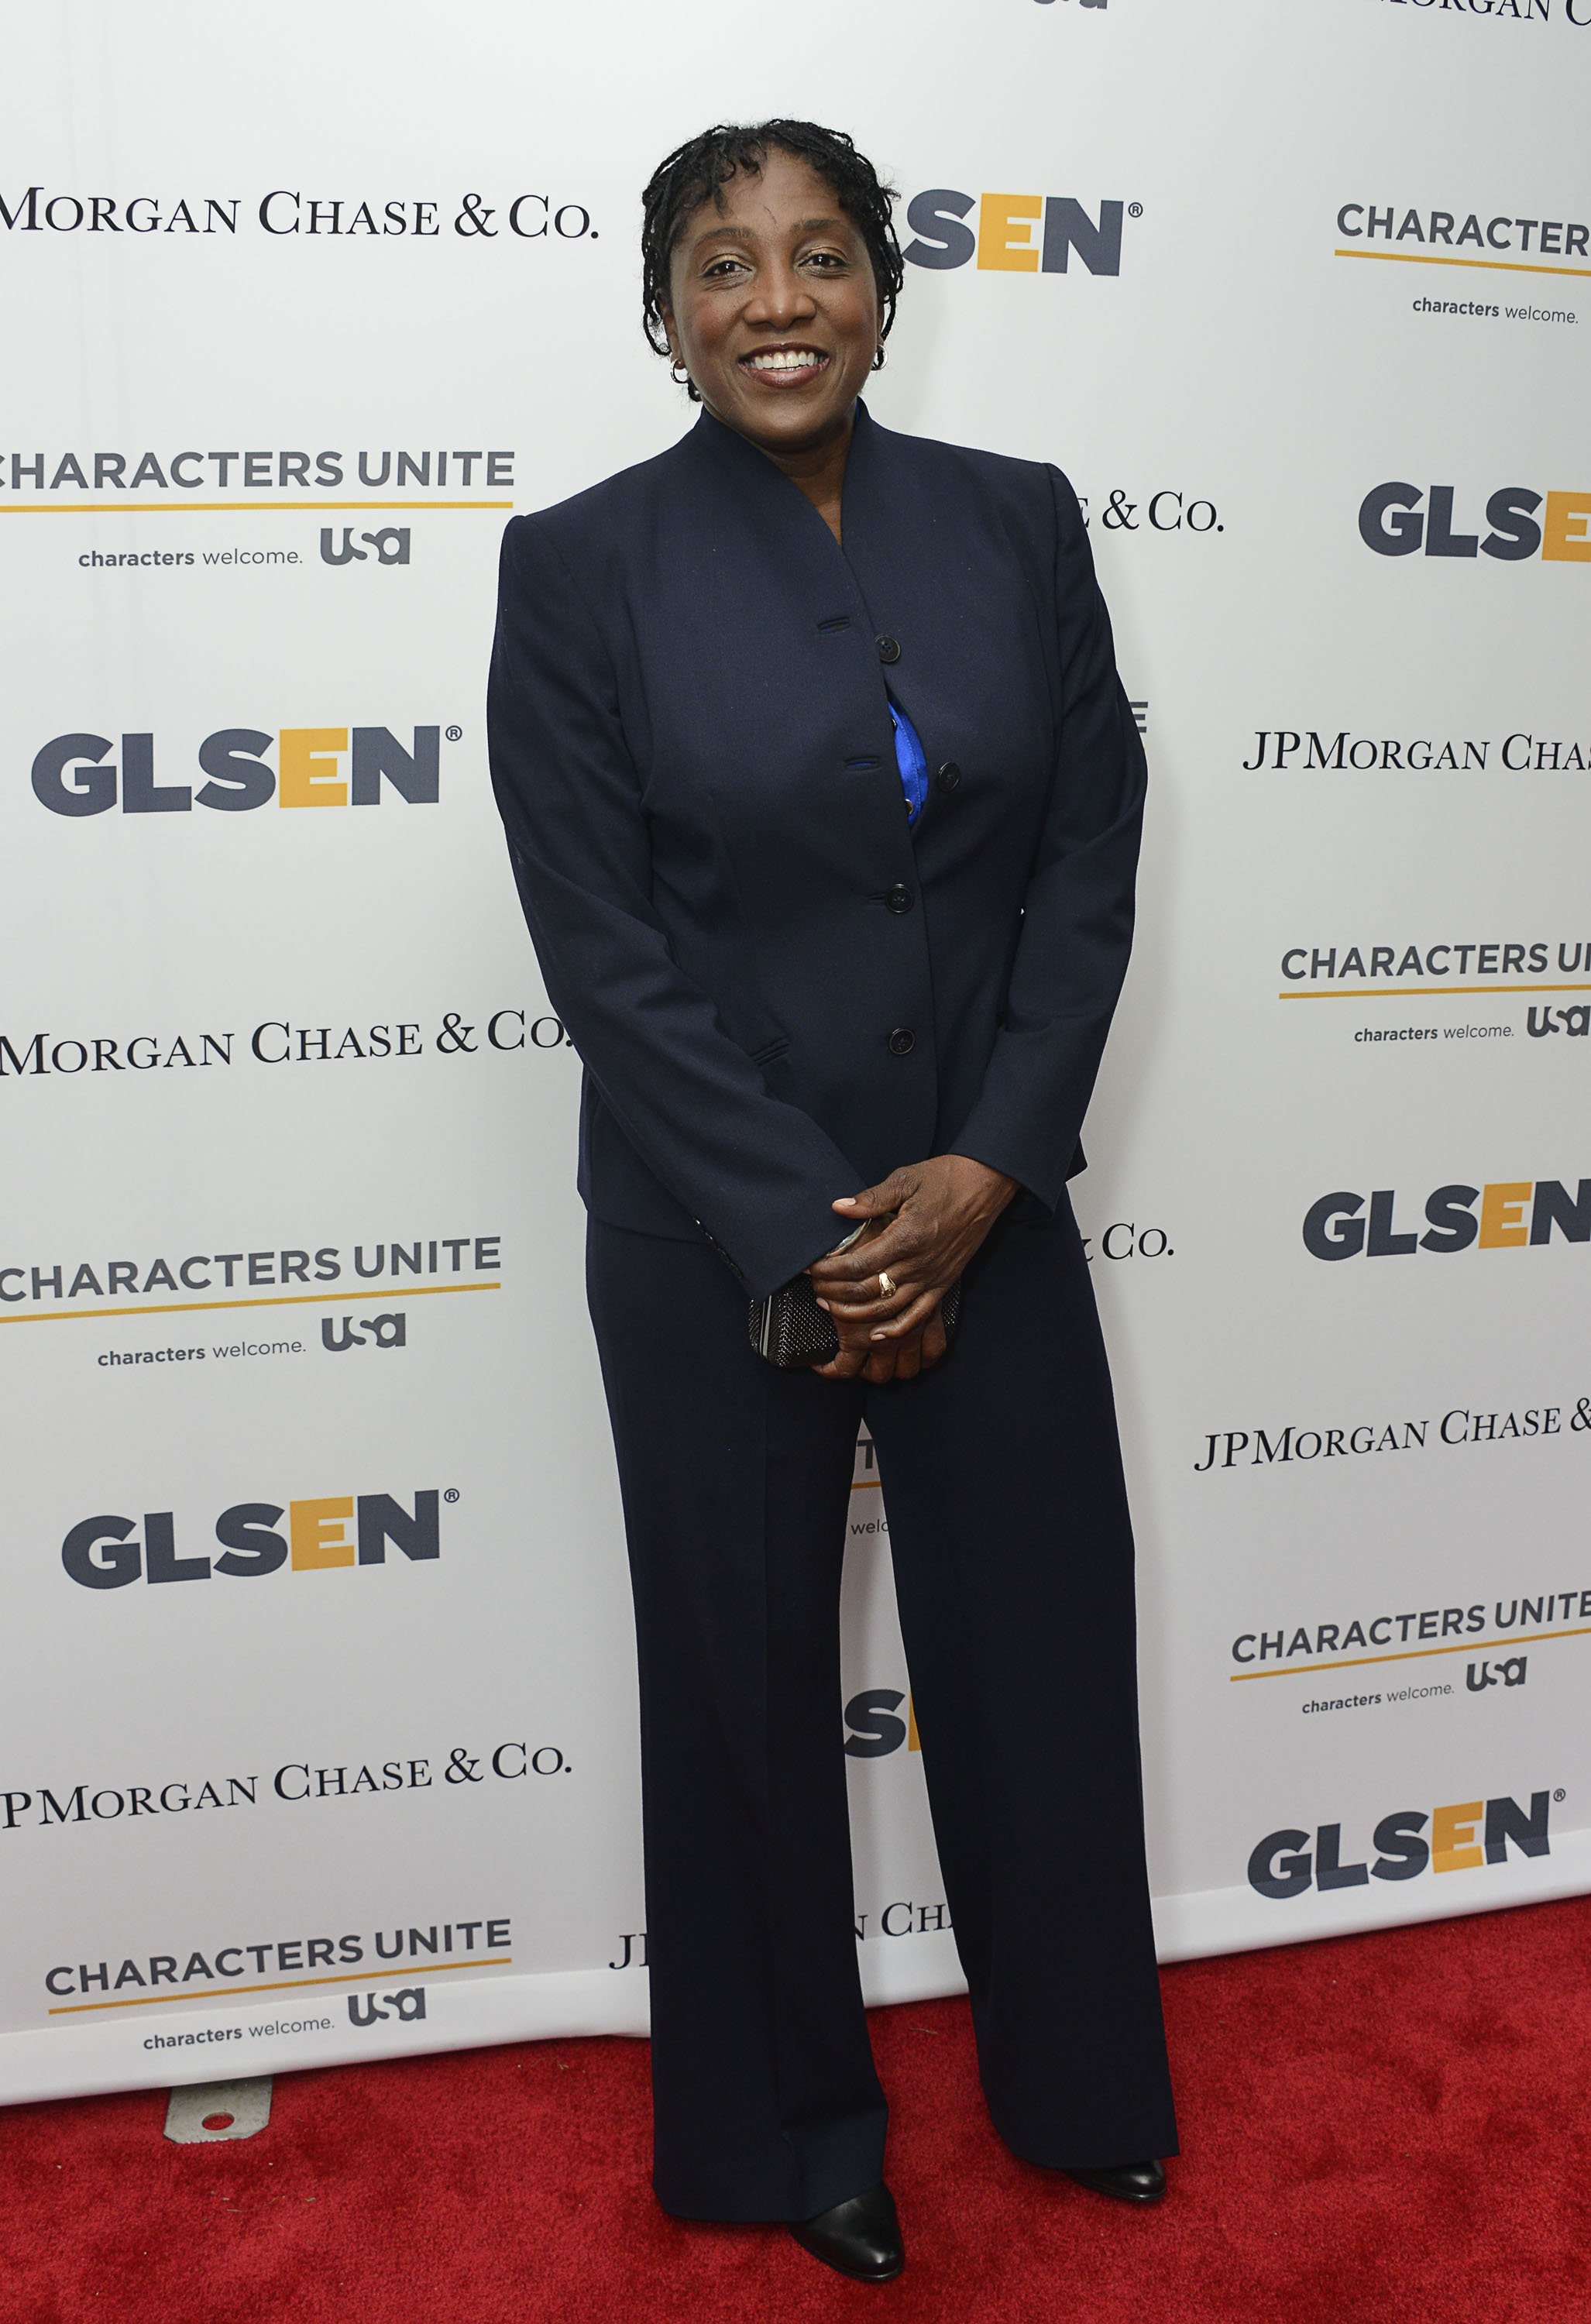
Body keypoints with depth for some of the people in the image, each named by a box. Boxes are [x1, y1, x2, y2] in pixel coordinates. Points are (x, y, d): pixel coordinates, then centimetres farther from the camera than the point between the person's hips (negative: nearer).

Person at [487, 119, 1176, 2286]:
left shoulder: (1017, 523, 2)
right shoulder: (580, 567, -6)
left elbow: (1090, 861, 0)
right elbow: (601, 944, -10)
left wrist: (983, 1171, -10)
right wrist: (808, 1232, -13)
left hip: (987, 1206, 3)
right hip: (713, 1237, -2)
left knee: (1041, 1645, 15)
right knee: (753, 1675, 13)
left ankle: (1080, 2085, 42)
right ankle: (794, 2126, 38)